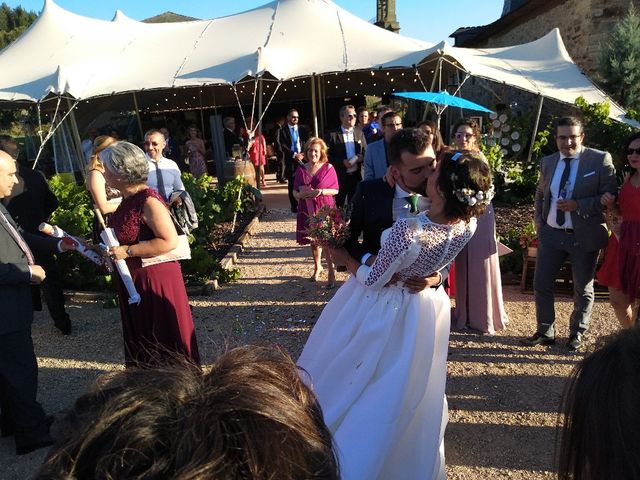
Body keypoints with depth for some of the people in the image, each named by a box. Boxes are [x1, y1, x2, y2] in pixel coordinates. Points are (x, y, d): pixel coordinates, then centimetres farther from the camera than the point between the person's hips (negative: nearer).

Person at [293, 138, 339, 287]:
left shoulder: (328, 168, -3)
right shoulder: (301, 170, 6)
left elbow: (336, 190, -2)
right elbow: (295, 191, 11)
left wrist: (321, 191, -18)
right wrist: (300, 195, -12)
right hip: (307, 210, 4)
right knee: (313, 240, 16)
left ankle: (332, 273, -1)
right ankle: (317, 267, 36)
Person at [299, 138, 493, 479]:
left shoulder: (406, 232, -40)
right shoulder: (468, 224, -20)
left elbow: (372, 280, -23)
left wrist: (342, 255, -8)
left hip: (385, 311, -6)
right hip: (428, 307, 6)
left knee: (352, 379, 20)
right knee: (412, 388, 29)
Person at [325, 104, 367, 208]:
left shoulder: (359, 133, 9)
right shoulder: (332, 135, -5)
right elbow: (328, 156, -7)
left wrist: (362, 157, -9)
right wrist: (342, 162, -18)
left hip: (356, 176, 4)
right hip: (339, 177, -4)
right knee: (338, 207, 4)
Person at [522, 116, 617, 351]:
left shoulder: (600, 159, -8)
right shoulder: (548, 162, 6)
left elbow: (610, 196, -10)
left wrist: (578, 205, -23)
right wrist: (539, 221, 6)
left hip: (584, 235, -3)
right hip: (551, 234, 4)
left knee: (583, 289, 13)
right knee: (541, 283, 6)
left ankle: (577, 334, 33)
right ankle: (545, 332, 24)